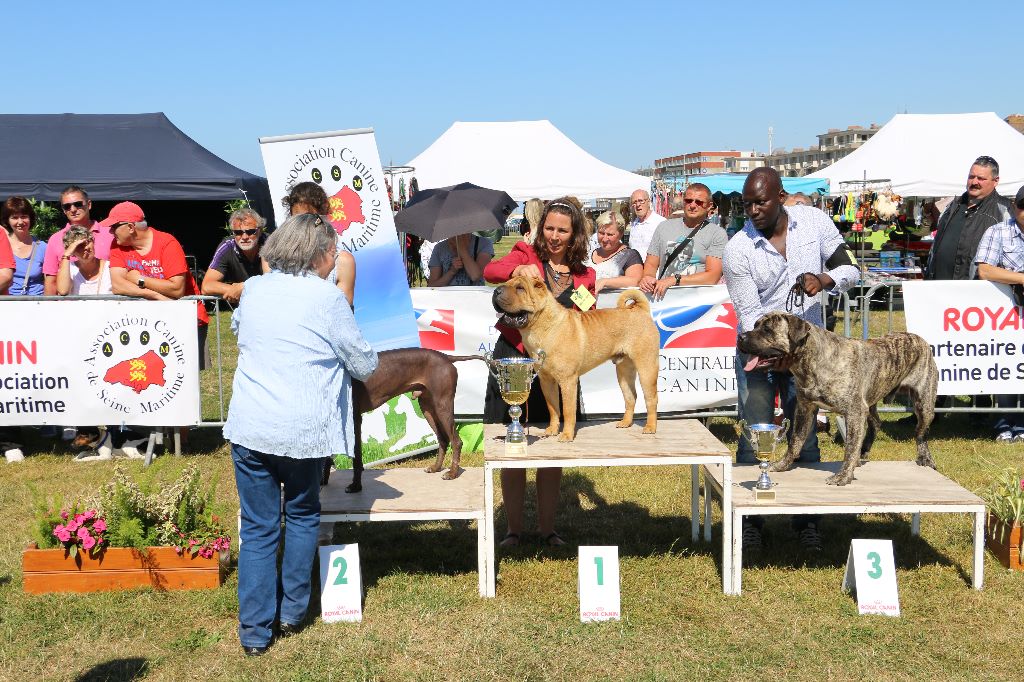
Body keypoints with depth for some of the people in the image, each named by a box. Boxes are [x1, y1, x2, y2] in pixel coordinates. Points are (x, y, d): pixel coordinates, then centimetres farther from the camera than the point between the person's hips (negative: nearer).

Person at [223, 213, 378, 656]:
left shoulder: (253, 289, 7)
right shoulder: (327, 297, -7)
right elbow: (365, 365, 1)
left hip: (249, 427, 3)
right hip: (304, 431, -2)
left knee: (258, 527, 10)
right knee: (302, 515, 20)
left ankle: (254, 631, 12)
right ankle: (292, 611, 26)